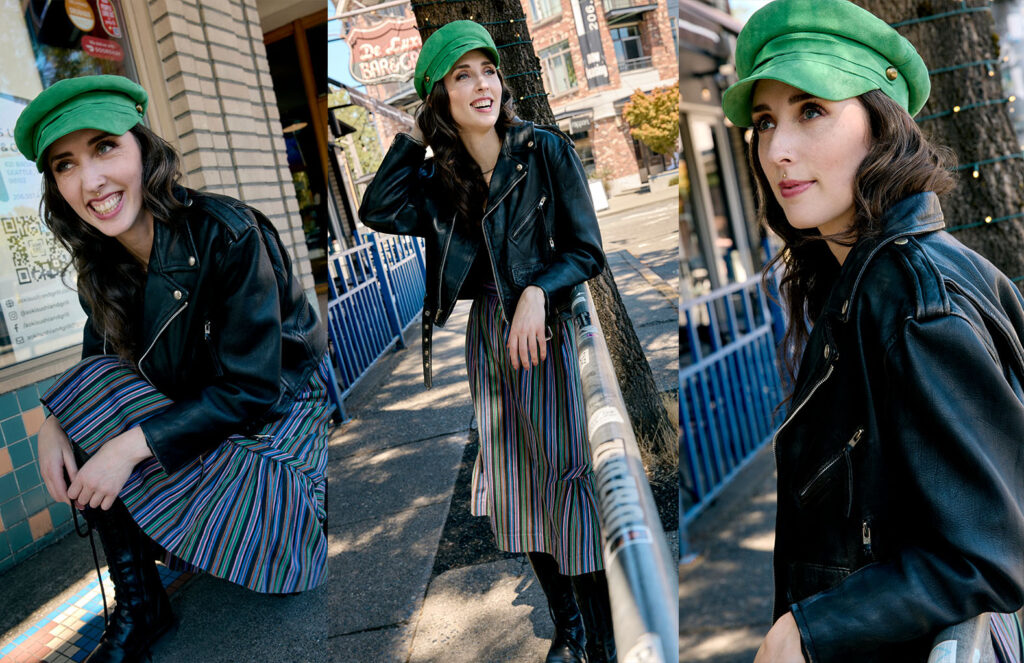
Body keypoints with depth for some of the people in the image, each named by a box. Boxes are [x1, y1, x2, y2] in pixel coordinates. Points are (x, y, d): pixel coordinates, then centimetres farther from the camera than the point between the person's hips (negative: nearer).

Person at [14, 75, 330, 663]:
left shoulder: (226, 234, -26)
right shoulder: (101, 258, -5)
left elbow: (250, 389, -26)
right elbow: (99, 359, 7)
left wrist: (132, 445, -29)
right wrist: (56, 422, -14)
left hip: (280, 398, -6)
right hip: (187, 394, 7)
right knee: (82, 400, -17)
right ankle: (140, 607, -7)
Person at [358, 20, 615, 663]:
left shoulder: (546, 149, -6)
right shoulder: (441, 179, 6)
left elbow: (587, 250, -6)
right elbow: (378, 211, -8)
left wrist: (537, 292, -21)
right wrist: (414, 136, -3)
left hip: (549, 328, -4)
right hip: (486, 333, 5)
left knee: (568, 478, -5)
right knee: (518, 487, 11)